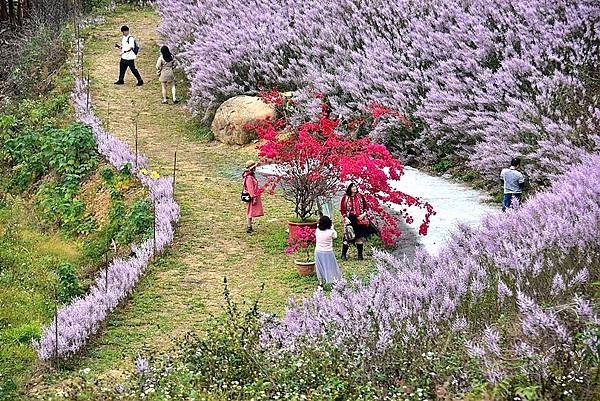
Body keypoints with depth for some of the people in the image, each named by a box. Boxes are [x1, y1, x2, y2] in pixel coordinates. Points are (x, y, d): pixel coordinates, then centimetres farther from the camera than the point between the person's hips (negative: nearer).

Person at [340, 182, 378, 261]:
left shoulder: (360, 196, 7)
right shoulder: (345, 198, 2)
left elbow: (366, 206, 10)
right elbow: (342, 209, 3)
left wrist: (363, 214, -6)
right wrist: (345, 218, -9)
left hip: (360, 219, 2)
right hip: (350, 220, -2)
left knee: (360, 237, 3)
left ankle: (360, 255, 12)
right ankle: (344, 255, 4)